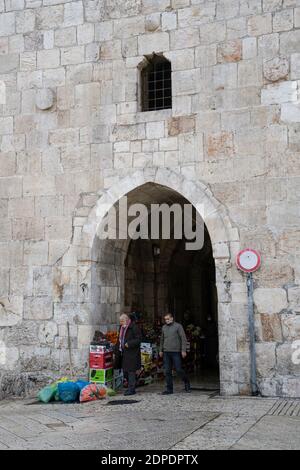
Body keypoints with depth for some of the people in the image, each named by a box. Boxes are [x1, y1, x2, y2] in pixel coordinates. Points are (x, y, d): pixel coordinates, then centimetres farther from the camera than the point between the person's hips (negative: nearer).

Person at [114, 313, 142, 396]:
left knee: (131, 371, -7)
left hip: (132, 353, -9)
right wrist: (117, 350, 15)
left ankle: (131, 389, -2)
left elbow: (138, 339, -14)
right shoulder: (122, 328, 16)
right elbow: (119, 339, 23)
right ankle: (130, 387, 23)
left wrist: (129, 344, -21)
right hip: (124, 353, 9)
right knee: (125, 371, 12)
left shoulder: (134, 327, -11)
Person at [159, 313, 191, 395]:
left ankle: (187, 383, 20)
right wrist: (160, 350, 22)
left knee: (179, 370, -4)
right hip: (166, 352, 5)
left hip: (176, 352, -5)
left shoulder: (178, 326, -2)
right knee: (167, 371, 3)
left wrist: (183, 350, -11)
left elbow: (183, 339, -5)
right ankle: (169, 389, 8)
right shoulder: (164, 327, 13)